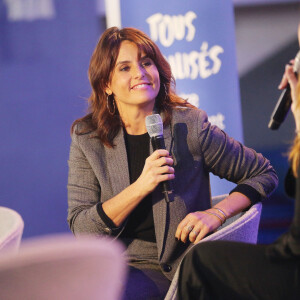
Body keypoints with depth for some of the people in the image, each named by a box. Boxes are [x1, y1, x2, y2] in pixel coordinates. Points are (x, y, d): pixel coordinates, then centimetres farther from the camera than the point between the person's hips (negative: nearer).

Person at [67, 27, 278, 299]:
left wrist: (217, 213, -10)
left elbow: (264, 174, 7)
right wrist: (141, 187, -18)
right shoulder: (87, 139, 2)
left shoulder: (189, 126, -2)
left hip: (179, 269, -3)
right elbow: (80, 228, -6)